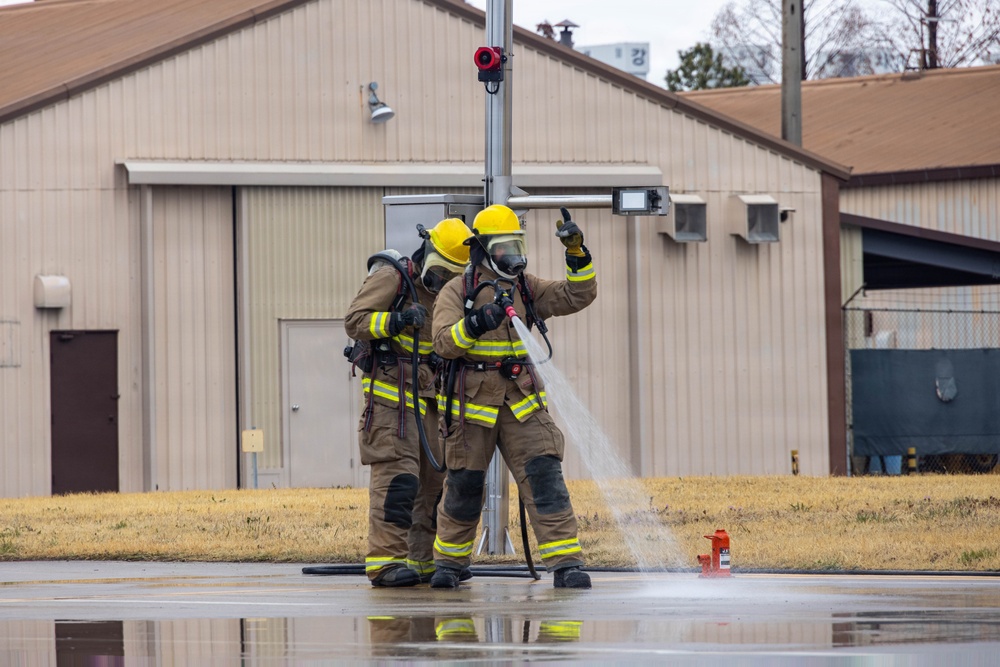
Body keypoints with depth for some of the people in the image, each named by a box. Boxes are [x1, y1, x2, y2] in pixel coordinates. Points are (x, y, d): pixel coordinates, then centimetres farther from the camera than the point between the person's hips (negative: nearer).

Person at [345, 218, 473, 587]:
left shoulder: (445, 291, 18)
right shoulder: (391, 276, -7)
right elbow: (355, 321, -14)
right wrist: (396, 320, -26)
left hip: (429, 394, 8)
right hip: (390, 393, -8)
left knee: (434, 477, 7)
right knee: (397, 475, -15)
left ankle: (422, 560, 13)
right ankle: (386, 561, -16)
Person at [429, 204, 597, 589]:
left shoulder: (525, 288, 11)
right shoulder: (457, 291, -1)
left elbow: (577, 296, 6)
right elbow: (444, 342, -15)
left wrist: (577, 253, -7)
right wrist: (474, 325, -33)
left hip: (522, 404, 2)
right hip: (472, 406, -2)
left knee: (545, 478, -10)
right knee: (464, 487, 7)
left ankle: (566, 564, -14)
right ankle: (449, 563, 26)